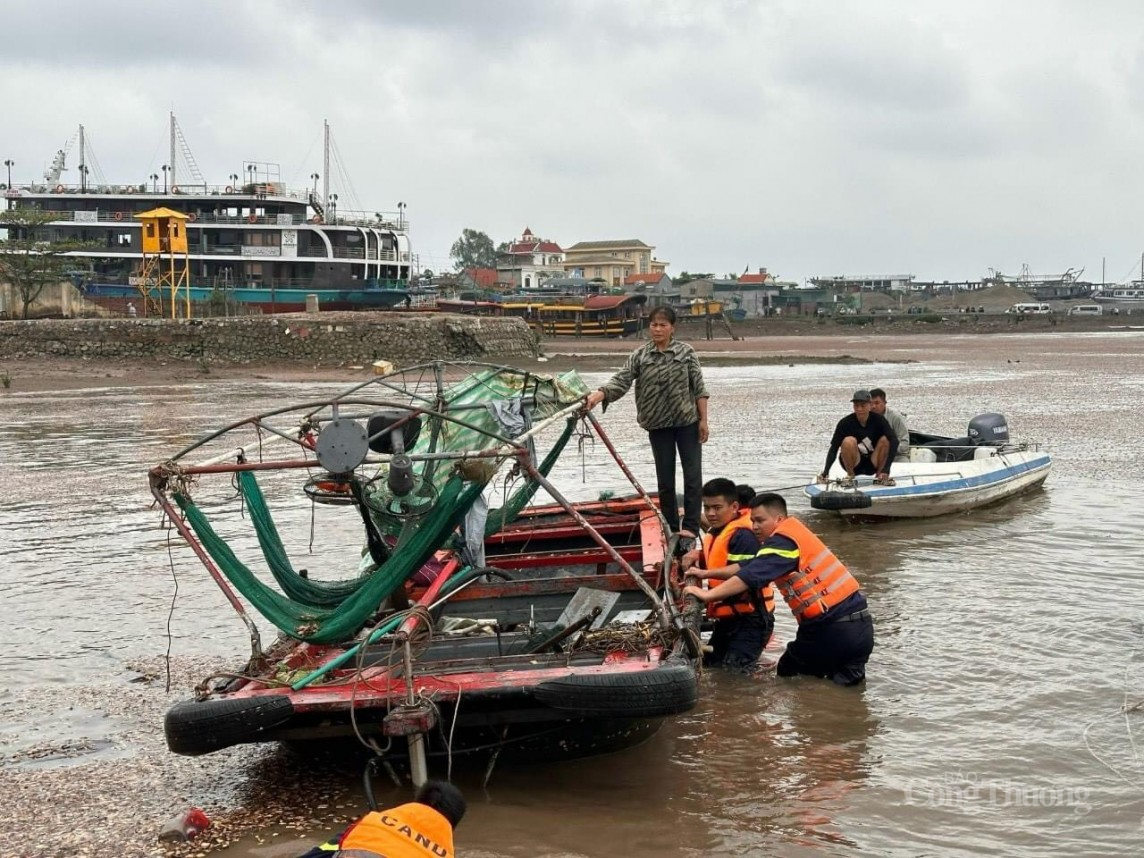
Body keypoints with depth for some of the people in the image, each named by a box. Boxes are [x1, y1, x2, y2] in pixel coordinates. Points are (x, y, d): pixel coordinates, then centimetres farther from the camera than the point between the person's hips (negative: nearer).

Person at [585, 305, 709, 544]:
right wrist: (599, 395, -29)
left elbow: (699, 388, 0)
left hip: (687, 422, -1)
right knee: (665, 479, 7)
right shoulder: (640, 356, -1)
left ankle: (689, 528, -1)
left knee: (693, 476, -5)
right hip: (658, 425, 1)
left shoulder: (686, 352, -2)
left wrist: (703, 420, -4)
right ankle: (670, 529, 16)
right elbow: (621, 381, -11)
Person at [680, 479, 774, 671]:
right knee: (710, 668, 16)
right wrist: (699, 555, 6)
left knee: (732, 674, -19)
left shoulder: (742, 534, -20)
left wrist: (705, 573, -39)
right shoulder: (716, 532, 13)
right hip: (727, 617, 11)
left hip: (750, 619, -11)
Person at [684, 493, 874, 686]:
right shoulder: (792, 534, 16)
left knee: (789, 674, 9)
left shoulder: (784, 540, -12)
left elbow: (751, 576, -22)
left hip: (834, 629, -8)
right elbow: (747, 568, 13)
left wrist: (707, 594, -21)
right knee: (845, 686, 14)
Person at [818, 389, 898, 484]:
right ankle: (850, 476, -10)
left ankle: (879, 475, -9)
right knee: (849, 441, -29)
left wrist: (886, 469, -38)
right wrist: (825, 472, -31)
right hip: (855, 464, -1)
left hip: (873, 464, 1)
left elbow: (894, 441, -26)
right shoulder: (845, 423, -17)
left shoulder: (878, 420, -15)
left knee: (885, 439, -23)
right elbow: (834, 448, -18)